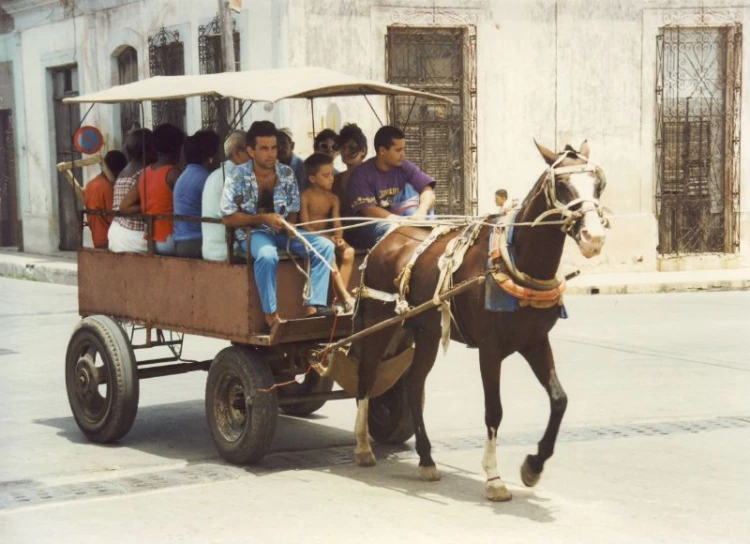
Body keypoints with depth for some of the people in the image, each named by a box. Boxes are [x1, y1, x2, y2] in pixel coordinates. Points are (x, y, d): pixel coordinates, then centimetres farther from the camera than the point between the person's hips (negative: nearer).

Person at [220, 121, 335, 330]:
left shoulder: (286, 174, 6)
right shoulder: (238, 177, -7)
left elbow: (293, 211, 13)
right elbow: (228, 218, -10)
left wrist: (290, 226, -11)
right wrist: (263, 218, -18)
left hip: (282, 232, 5)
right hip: (252, 232, -5)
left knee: (325, 246, -16)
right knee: (267, 255, -39)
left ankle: (314, 306, -20)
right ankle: (271, 315, -28)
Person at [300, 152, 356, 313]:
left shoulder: (333, 199, 9)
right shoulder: (305, 197, -7)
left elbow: (337, 223, 1)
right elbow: (305, 225, -13)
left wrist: (338, 238, -21)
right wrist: (324, 238, -24)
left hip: (328, 237, 5)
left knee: (349, 252, -23)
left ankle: (340, 297, -23)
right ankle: (346, 298, -34)